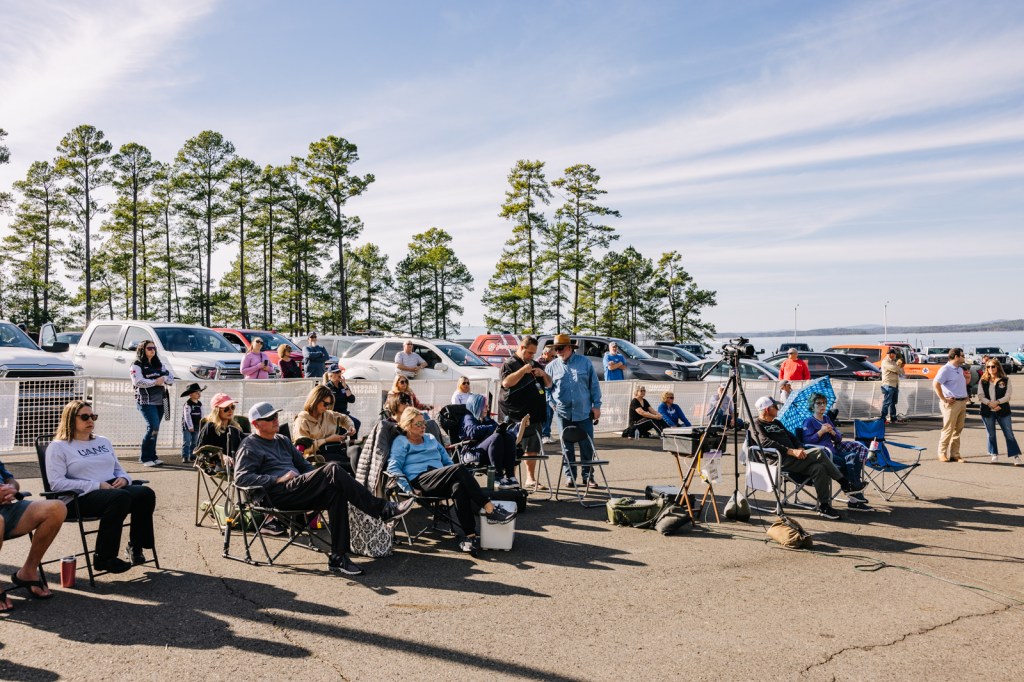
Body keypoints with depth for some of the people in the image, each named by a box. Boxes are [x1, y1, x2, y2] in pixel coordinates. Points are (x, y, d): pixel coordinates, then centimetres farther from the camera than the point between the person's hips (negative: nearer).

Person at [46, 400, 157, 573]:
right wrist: (96, 485, -17)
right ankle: (103, 558, -25)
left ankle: (136, 547, -10)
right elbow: (56, 483, -9)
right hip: (80, 498, -6)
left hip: (112, 490, 6)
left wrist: (124, 478, 1)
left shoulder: (103, 442, 24)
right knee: (120, 497, -37)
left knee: (146, 493, -25)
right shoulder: (58, 447, 4)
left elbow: (118, 469, 28)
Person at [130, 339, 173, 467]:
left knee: (154, 429, 9)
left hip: (159, 401, 6)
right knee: (153, 427, -16)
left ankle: (152, 457, 16)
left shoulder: (159, 364, 18)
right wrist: (155, 382, -16)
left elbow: (171, 377, 13)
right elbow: (138, 381, -15)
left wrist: (164, 379, -7)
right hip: (146, 402, -6)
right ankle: (145, 458, -8)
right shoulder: (137, 365, -1)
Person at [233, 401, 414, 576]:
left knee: (336, 492, -26)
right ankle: (383, 510, -26)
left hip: (299, 494, 8)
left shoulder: (282, 440, 28)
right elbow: (240, 478, -9)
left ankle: (338, 558, -27)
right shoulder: (250, 447, 6)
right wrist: (277, 479, -13)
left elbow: (304, 465, 31)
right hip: (279, 494, -7)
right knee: (332, 469, -26)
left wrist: (315, 480, 9)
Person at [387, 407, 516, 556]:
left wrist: (453, 474, 10)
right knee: (459, 469, -30)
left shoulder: (430, 439, 32)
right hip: (419, 481, -5)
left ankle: (469, 534, -43)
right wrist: (408, 488, -13)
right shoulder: (401, 442, 14)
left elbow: (447, 460, 31)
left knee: (459, 487, -34)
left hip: (440, 483, 5)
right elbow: (393, 467, 1)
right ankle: (490, 509, -35)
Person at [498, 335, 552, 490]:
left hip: (536, 414, 7)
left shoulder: (534, 365, 21)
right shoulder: (509, 364, -2)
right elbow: (506, 382, -20)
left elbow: (549, 384, 23)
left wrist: (543, 374, 2)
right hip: (517, 416, -7)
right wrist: (523, 370, -19)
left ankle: (531, 479, 18)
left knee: (533, 449, 11)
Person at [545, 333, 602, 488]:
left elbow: (594, 385, 4)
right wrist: (551, 403, -1)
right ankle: (570, 476, 16)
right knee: (567, 446, 6)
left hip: (584, 412, 0)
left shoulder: (584, 362, 3)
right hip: (564, 413, 1)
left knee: (587, 445, 2)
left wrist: (596, 405, 0)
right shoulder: (552, 366, 5)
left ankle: (587, 476, 14)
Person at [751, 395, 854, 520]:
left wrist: (800, 448, -1)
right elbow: (765, 442, -17)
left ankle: (824, 507, -13)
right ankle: (844, 484, -10)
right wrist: (792, 451, -23)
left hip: (791, 459, 8)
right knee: (818, 452, -20)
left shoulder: (777, 423, 28)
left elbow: (792, 437, 24)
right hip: (781, 461, -8)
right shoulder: (756, 424, -1)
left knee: (819, 468, -18)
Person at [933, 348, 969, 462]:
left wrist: (965, 397, 15)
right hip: (951, 403, -8)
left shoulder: (960, 369, 18)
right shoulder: (945, 369, -11)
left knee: (958, 430, 9)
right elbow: (935, 384, -21)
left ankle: (955, 454, 14)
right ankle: (942, 453, 3)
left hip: (962, 403, 9)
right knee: (948, 429, -5)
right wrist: (943, 399, -20)